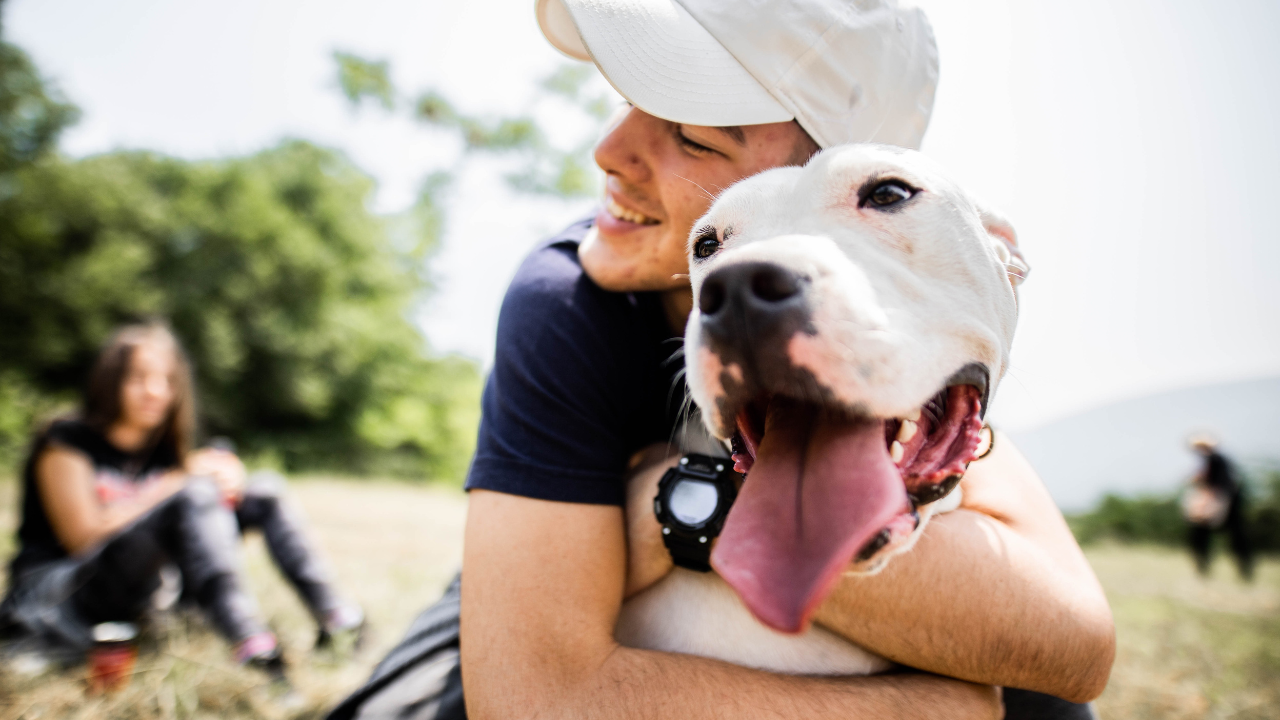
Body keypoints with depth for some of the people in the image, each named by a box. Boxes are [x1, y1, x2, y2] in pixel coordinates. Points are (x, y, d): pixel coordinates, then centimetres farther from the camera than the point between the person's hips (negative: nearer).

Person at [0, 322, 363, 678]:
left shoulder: (165, 452, 10)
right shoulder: (65, 443, -8)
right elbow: (83, 535, -19)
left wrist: (229, 484, -18)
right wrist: (180, 481, -20)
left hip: (136, 598, 6)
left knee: (262, 495, -5)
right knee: (195, 495, -30)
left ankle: (330, 612, -18)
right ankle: (248, 641, -47)